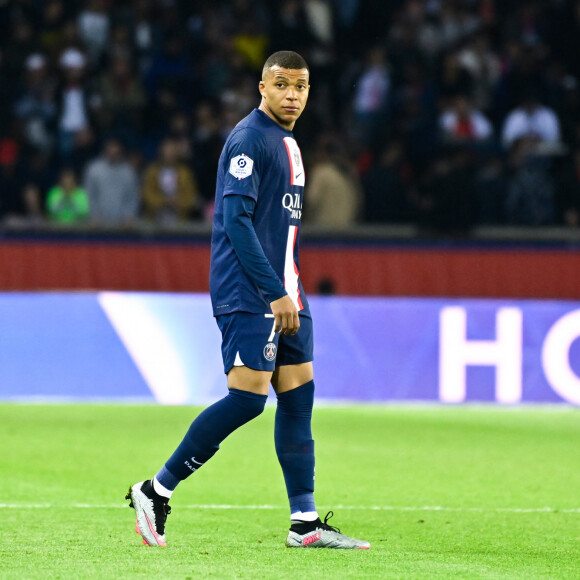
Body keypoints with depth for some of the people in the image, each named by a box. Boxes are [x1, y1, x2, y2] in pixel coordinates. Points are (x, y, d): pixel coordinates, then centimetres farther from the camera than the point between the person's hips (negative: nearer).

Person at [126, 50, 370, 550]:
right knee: (249, 396, -14)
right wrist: (275, 293, -21)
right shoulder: (250, 139, -11)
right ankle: (156, 491, -4)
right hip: (248, 293, -9)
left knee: (298, 393, 4)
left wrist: (290, 292, 19)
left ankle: (306, 523, 5)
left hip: (283, 293, 9)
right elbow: (236, 219, -18)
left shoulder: (288, 144, 18)